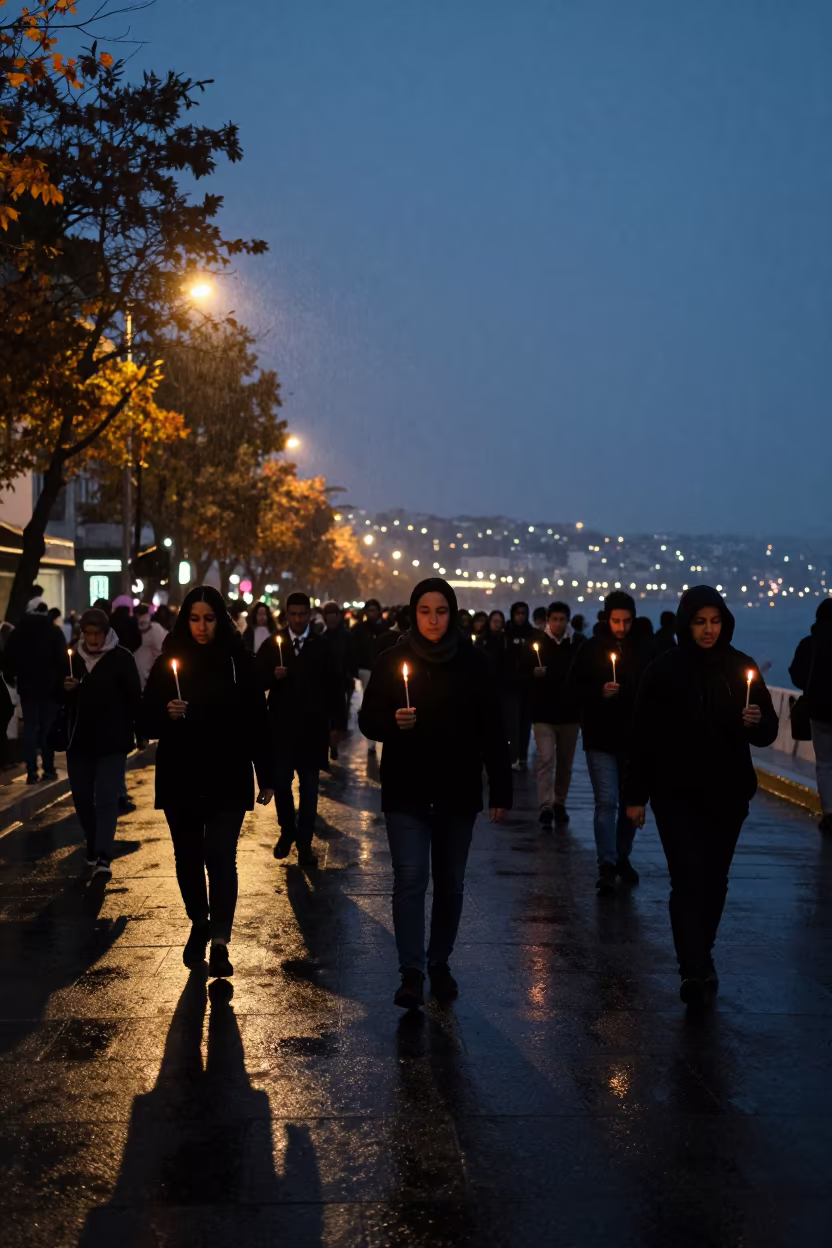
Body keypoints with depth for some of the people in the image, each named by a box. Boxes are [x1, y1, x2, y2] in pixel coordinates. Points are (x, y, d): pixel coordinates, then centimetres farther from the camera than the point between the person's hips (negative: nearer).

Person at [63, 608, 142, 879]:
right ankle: (94, 848, 28)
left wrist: (139, 732, -9)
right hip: (80, 740, 5)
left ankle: (103, 858, -16)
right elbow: (62, 700, 17)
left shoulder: (121, 658, -6)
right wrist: (65, 689, -5)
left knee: (106, 798, -11)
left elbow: (134, 698, -5)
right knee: (82, 797, 10)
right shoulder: (73, 658, 9)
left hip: (112, 742, -5)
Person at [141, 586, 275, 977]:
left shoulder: (238, 662, -2)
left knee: (220, 857, -10)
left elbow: (257, 722, -1)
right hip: (180, 779, 2)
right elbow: (147, 720, 2)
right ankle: (198, 925, 32)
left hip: (227, 779, -2)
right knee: (188, 857, 13)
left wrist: (266, 777, -1)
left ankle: (219, 942, -9)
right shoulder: (169, 661, 1)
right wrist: (166, 714, -21)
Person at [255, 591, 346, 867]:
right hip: (281, 726, 1)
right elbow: (257, 681, 4)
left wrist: (338, 724, -1)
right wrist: (272, 676, -17)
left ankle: (304, 843, 11)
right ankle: (286, 831, 26)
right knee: (281, 783, 3)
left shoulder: (322, 646, 2)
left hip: (312, 727, -1)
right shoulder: (272, 644, 5)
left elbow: (334, 687, 2)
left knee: (309, 786, 4)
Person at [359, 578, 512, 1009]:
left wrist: (501, 791, -4)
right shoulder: (393, 660, -2)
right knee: (410, 878, -9)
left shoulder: (474, 662, -2)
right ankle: (411, 972, -4)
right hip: (406, 791, -1)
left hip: (458, 791, 1)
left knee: (450, 883, 11)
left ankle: (440, 964, 26)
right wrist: (393, 722, -21)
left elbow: (491, 731, -1)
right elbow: (368, 720, 1)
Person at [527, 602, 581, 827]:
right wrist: (534, 674, -20)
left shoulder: (575, 647, 2)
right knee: (546, 759, -11)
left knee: (565, 763, 11)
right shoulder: (536, 644, 0)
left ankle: (560, 804, 24)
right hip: (544, 714, -2)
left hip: (569, 714, 2)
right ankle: (545, 807, -14)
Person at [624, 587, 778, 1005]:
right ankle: (697, 970, -8)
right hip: (677, 794, -3)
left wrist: (758, 722, -17)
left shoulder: (740, 666, 3)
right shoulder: (664, 669, -6)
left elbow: (767, 732, 7)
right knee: (689, 878, -10)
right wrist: (635, 794, -7)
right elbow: (643, 735, -5)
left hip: (727, 794, 3)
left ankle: (697, 962, 27)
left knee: (714, 880, 10)